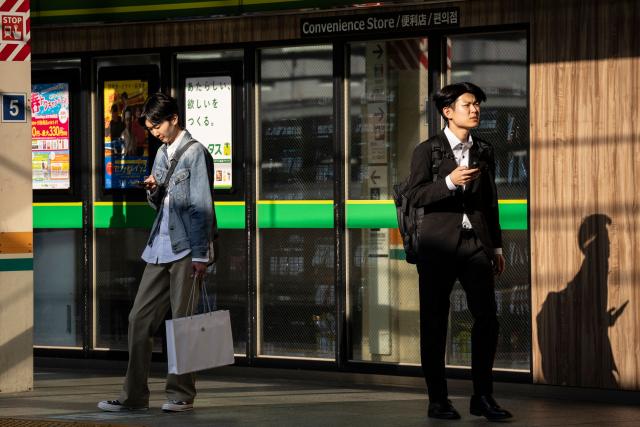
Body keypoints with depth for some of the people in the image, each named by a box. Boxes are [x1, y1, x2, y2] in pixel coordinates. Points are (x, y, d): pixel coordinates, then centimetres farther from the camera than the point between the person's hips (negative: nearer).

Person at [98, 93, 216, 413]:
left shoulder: (195, 153, -5)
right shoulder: (162, 154, 18)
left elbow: (202, 206, -9)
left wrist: (200, 255, -14)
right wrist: (153, 192, 1)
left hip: (185, 249, -7)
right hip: (159, 248, 7)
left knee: (183, 321, -3)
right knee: (139, 318, 1)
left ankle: (181, 394, 5)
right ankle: (134, 395, 3)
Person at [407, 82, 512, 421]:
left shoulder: (484, 151, 15)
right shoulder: (427, 150, 2)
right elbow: (417, 195, -8)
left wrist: (496, 246, 16)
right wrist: (449, 182, -23)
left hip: (476, 243, 3)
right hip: (439, 244, -3)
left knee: (487, 317, -6)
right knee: (434, 323, 0)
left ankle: (482, 396, 3)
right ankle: (438, 400, 7)